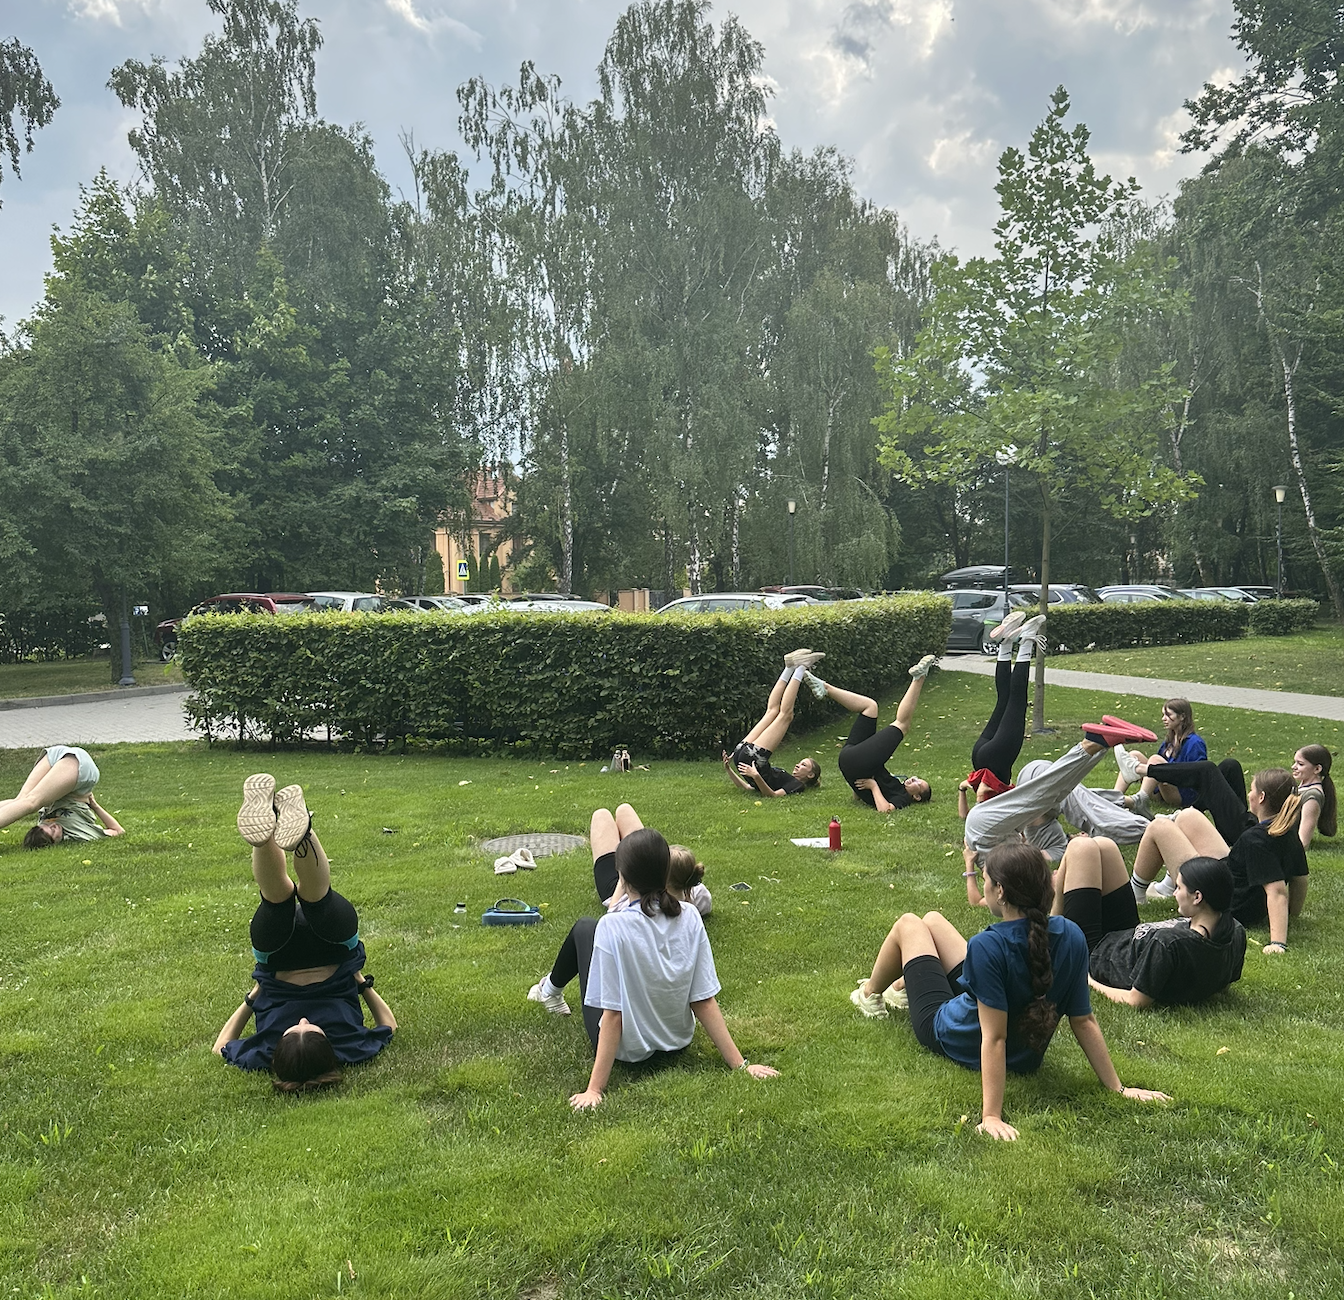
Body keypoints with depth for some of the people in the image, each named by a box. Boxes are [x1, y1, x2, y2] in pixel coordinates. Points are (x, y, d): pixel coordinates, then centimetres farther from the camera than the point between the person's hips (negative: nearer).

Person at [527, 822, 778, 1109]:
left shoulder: (613, 926, -28)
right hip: (677, 1044, 5)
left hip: (626, 1050, -5)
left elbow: (613, 1015, -26)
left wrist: (594, 1090, -21)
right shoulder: (690, 918, -14)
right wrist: (740, 1064, -6)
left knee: (584, 928, 14)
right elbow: (704, 1001, -13)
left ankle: (551, 989, 45)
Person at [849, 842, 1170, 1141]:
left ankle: (870, 995, 47)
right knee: (932, 919, 24)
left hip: (948, 1035, -6)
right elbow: (1084, 1021, -16)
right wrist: (1118, 1088, -6)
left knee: (908, 924, 17)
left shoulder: (988, 947, -39)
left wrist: (991, 1116, -36)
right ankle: (899, 990, 57)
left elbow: (994, 1037, -38)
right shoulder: (1071, 937, -21)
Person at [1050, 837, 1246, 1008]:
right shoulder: (1236, 933, -20)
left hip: (1096, 954, -7)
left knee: (1082, 848, 0)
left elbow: (1135, 1001, -32)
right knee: (1103, 846, 13)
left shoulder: (1170, 943, -42)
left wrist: (1089, 983, -16)